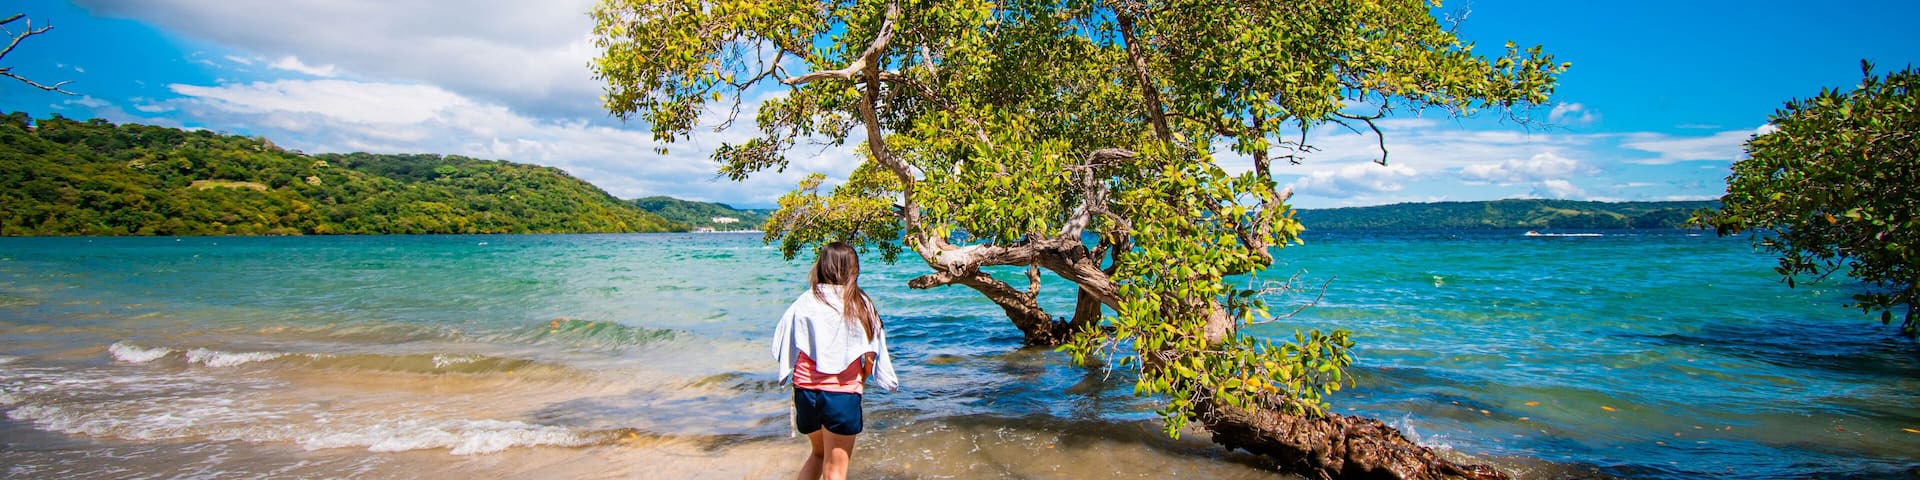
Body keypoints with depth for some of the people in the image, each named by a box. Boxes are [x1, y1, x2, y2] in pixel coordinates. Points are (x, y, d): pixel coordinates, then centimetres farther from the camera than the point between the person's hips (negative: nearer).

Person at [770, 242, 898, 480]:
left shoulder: (804, 302, -1)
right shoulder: (859, 304, -5)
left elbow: (782, 348, -2)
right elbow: (870, 356, -4)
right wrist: (862, 379, 15)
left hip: (805, 389, 3)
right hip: (843, 394, -3)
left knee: (818, 453, 27)